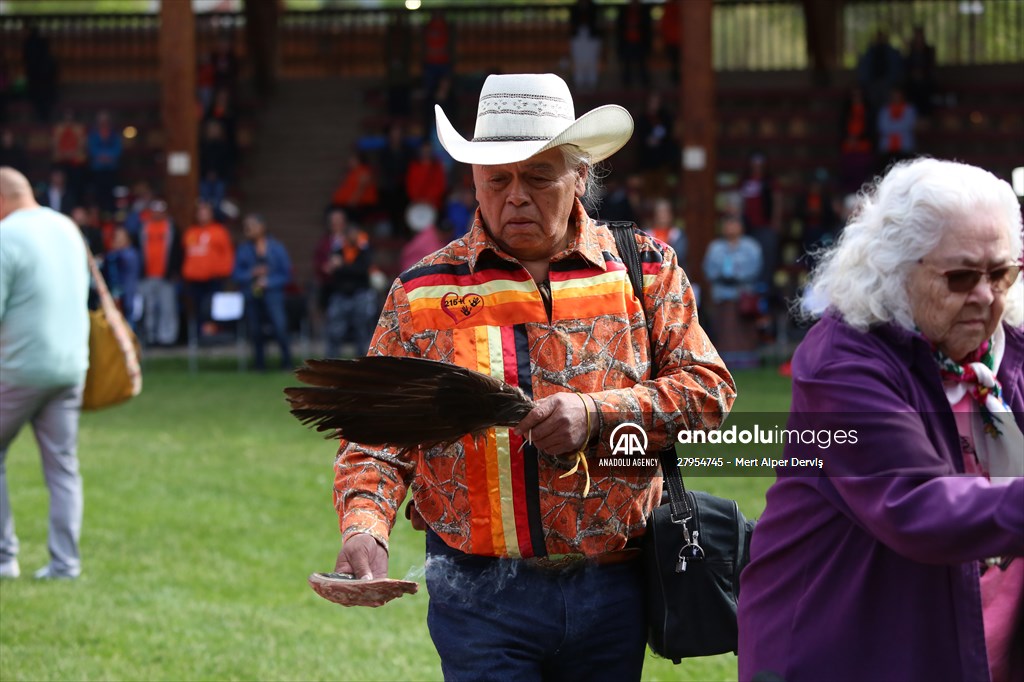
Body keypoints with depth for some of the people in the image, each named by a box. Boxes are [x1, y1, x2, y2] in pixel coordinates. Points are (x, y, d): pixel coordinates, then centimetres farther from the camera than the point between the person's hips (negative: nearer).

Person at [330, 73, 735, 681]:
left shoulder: (644, 270, 6)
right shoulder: (423, 293, 4)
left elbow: (708, 389, 1)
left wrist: (597, 415, -14)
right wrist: (365, 526, -17)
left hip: (616, 589, 2)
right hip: (482, 599, -1)